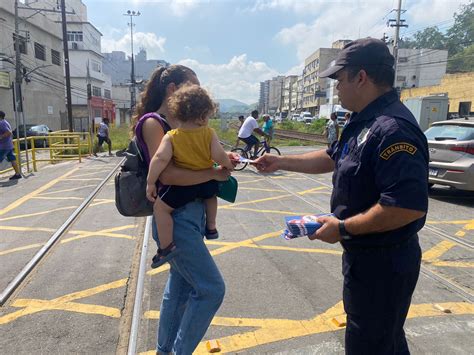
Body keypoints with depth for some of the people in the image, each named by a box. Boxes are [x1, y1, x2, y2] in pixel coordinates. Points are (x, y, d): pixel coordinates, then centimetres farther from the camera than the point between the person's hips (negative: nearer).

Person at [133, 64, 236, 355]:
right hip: (175, 218, -9)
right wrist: (214, 173, -20)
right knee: (211, 288, -3)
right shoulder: (152, 123, -12)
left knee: (180, 285, 20)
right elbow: (167, 174, -24)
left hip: (192, 213, 9)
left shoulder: (179, 124, 13)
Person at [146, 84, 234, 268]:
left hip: (183, 185, -3)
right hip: (207, 181, 4)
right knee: (211, 194, 36)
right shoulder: (209, 133, -9)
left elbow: (160, 158, -22)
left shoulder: (171, 137, -11)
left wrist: (150, 182, -15)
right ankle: (211, 228, 43)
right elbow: (219, 156, -15)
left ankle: (167, 247, 6)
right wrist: (228, 165, 6)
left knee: (160, 207, 8)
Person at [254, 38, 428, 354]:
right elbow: (332, 158, 18)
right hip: (368, 254, 9)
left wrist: (342, 228, -24)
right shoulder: (366, 122, 7)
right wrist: (281, 162, 16)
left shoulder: (392, 128, -27)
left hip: (383, 261, -9)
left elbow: (409, 205, -34)